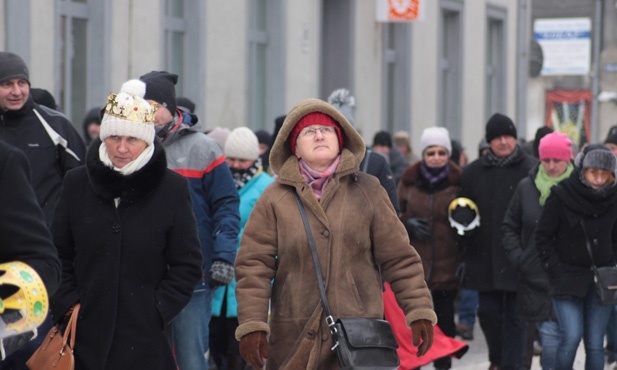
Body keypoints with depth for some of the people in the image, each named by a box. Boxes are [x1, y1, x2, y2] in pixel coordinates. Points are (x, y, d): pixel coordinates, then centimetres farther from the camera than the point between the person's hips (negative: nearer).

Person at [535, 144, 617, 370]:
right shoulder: (561, 196, -9)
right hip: (568, 279, -3)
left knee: (595, 344, 3)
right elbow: (543, 237, -4)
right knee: (572, 336, -15)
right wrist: (557, 272, -8)